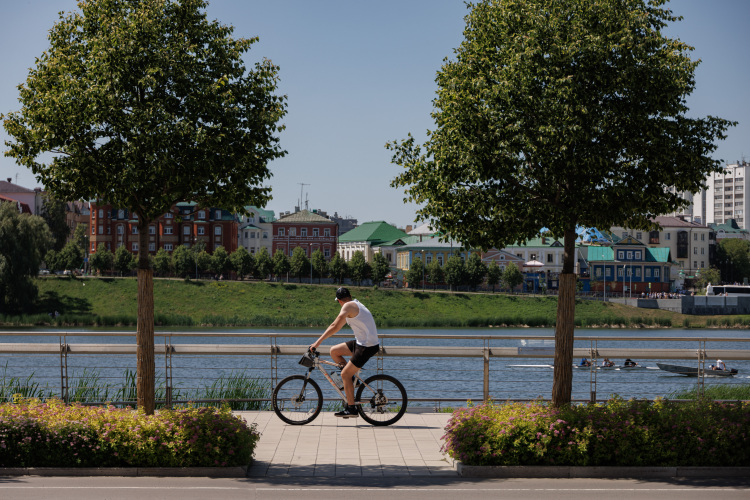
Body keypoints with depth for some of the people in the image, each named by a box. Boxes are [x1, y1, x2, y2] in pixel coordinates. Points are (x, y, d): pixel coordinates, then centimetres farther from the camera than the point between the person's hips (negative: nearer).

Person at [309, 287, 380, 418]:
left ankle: (351, 409, -2)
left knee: (345, 375, -5)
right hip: (362, 343, 9)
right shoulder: (357, 304, 18)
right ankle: (351, 378, 17)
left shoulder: (348, 306, -11)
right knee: (334, 351, 13)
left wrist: (318, 342, -16)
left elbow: (335, 326, -18)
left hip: (367, 347, -9)